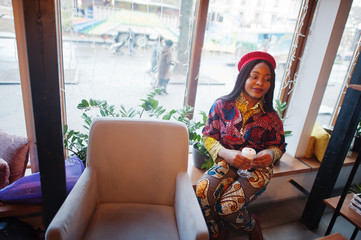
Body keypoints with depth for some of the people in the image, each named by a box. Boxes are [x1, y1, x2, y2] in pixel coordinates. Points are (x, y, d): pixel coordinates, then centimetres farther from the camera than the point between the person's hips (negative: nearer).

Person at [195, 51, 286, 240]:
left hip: (257, 169, -1)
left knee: (228, 206, -23)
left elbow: (278, 146, 10)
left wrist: (270, 154, -16)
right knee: (203, 191, -27)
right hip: (226, 163, 1)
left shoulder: (271, 117, -2)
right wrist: (226, 153, -21)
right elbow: (208, 136, -2)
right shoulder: (222, 105, -4)